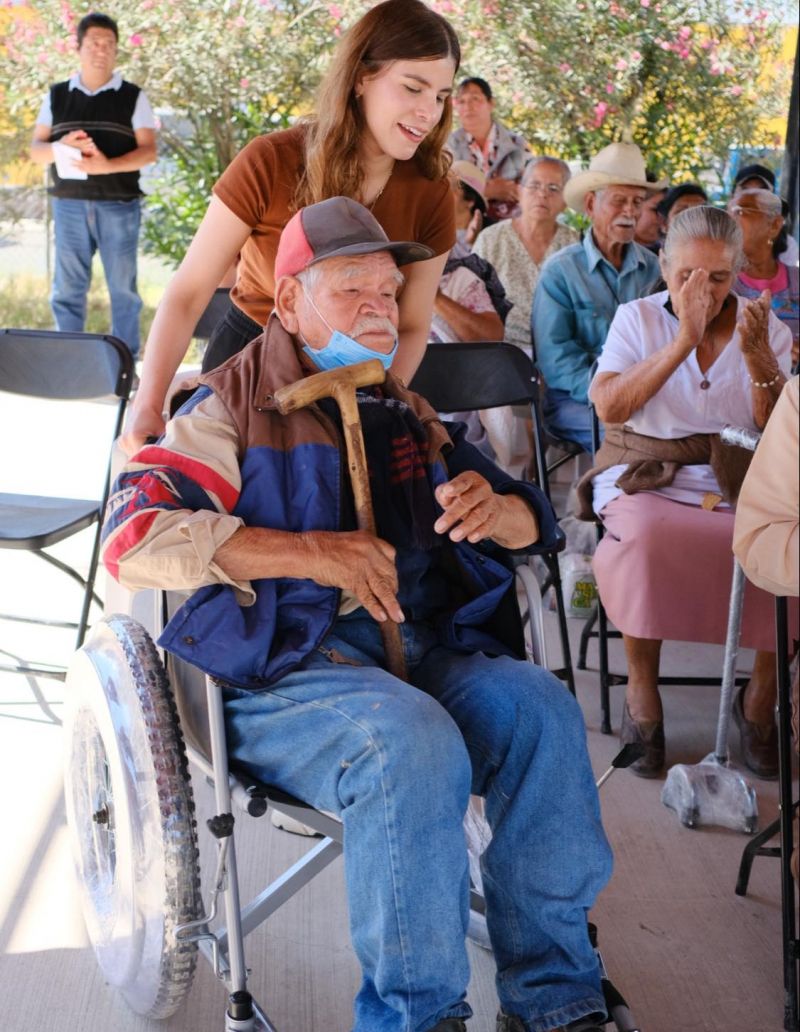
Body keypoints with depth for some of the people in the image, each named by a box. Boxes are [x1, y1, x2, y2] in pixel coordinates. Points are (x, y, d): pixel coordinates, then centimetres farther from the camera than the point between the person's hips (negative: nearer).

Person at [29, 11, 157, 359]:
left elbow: (148, 151, -4)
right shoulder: (56, 96, 12)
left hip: (119, 205, -2)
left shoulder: (132, 97, 5)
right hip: (69, 204, 2)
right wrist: (60, 146, -14)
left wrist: (108, 165, -21)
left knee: (123, 288, 0)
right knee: (67, 288, 1)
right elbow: (35, 149, 9)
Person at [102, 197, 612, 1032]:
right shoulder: (234, 409, 3)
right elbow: (134, 536, -13)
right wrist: (309, 551, -18)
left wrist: (492, 510, -4)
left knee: (540, 709, -23)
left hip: (424, 649, 5)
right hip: (283, 671, -5)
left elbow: (532, 523, 23)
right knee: (414, 747, -34)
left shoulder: (402, 413, 21)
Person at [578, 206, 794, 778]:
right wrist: (682, 342, -18)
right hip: (646, 477, -2)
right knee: (646, 534, -36)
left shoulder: (765, 328, 8)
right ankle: (642, 695, -16)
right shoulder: (638, 318, 5)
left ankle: (761, 697, -6)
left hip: (741, 483, 2)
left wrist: (759, 358, -16)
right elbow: (610, 407, -12)